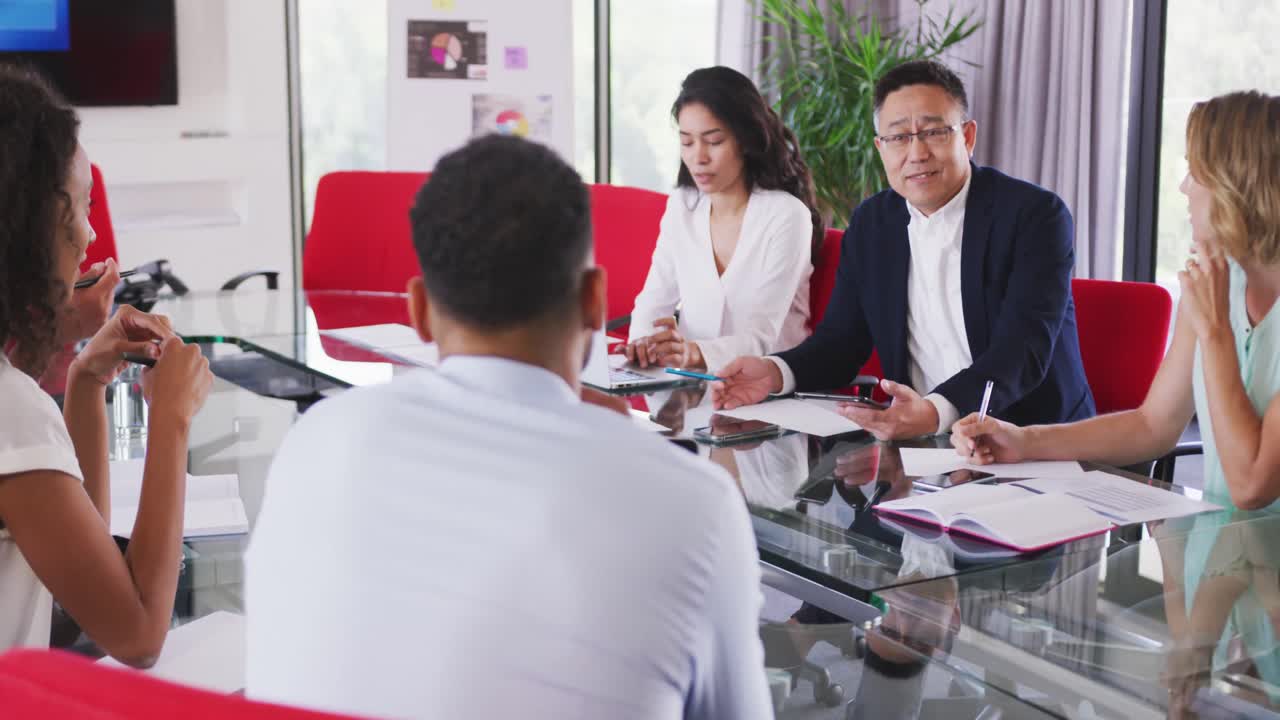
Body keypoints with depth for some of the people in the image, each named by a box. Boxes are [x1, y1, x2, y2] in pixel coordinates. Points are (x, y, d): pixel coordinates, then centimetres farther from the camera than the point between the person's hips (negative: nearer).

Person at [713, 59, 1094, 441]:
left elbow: (1023, 350, -21)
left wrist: (935, 412, -39)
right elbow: (841, 339, 9)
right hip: (916, 440, 6)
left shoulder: (1036, 214, -10)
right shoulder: (870, 223, 7)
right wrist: (777, 372, -13)